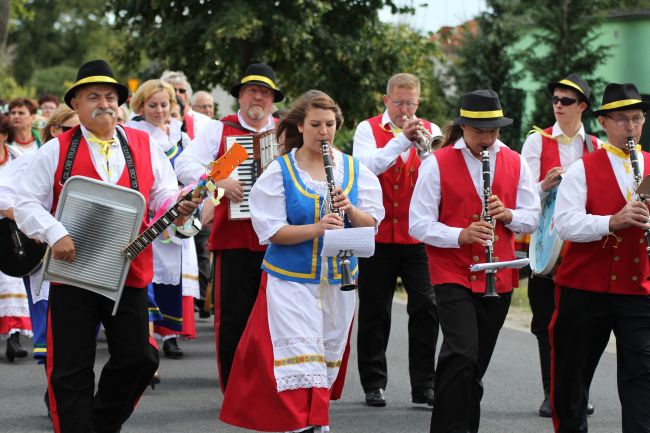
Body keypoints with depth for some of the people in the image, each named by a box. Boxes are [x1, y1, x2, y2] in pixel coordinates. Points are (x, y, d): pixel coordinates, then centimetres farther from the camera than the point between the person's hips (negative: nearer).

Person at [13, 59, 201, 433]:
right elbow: (28, 205, -1)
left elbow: (163, 195, 8)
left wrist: (180, 205, -16)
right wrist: (55, 235, -19)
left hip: (131, 272, 2)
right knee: (72, 370, 1)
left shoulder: (145, 146, 9)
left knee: (137, 358, 3)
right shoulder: (56, 150, 2)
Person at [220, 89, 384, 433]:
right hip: (291, 279, -4)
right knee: (302, 358, -12)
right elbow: (273, 231, -11)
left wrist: (351, 210, -20)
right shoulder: (280, 171, -5)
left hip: (338, 281, 4)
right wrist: (316, 228, -26)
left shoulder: (354, 170, 4)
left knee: (327, 358, 11)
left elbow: (371, 223, 1)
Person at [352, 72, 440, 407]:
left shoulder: (429, 130, 7)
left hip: (418, 236, 1)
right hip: (378, 234, -1)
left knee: (426, 307, -5)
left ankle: (424, 385, 1)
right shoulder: (368, 129, 2)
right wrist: (402, 140, -25)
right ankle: (374, 384, 15)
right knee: (374, 313, 6)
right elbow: (367, 166, -17)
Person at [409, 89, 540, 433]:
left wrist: (507, 214, -13)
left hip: (498, 277, 4)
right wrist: (461, 234, -23)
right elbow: (418, 224, -7)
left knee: (476, 364, 12)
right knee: (462, 354, -20)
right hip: (453, 276, -4)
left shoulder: (514, 163, 7)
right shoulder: (437, 163, -5)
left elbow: (532, 218, 8)